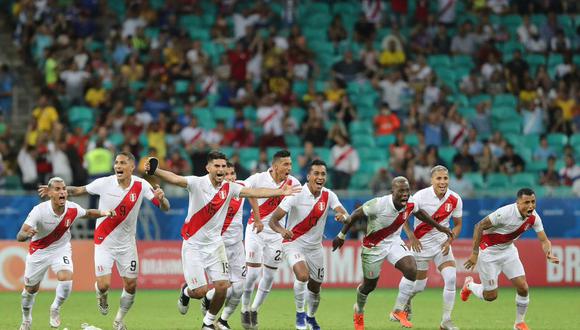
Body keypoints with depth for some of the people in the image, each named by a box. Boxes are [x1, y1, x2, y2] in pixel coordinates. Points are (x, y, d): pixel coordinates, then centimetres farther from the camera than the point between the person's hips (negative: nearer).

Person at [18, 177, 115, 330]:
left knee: (66, 279, -23)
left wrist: (103, 213, -12)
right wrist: (26, 234, -57)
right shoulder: (39, 211, -30)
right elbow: (19, 236, -33)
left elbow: (87, 213, 7)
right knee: (30, 289, 11)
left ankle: (56, 309, 7)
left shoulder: (72, 209, -19)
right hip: (38, 251, -1)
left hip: (61, 249, 1)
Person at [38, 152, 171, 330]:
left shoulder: (141, 185, -12)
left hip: (127, 243, 2)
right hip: (104, 241, -2)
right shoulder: (104, 183, -15)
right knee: (103, 285, -11)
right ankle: (102, 296, 28)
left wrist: (161, 198, -35)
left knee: (131, 286, 4)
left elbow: (165, 207, -12)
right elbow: (78, 190, -1)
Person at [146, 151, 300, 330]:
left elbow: (255, 192, -1)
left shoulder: (229, 187, -1)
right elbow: (174, 179, -29)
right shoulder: (197, 183, -15)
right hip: (193, 245, -4)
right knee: (200, 291, -7)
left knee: (222, 287, -6)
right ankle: (186, 291, 31)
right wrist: (154, 170, -47)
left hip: (215, 244, 4)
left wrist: (280, 192, -8)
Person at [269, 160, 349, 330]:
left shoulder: (328, 195, -6)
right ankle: (299, 313, -8)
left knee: (315, 287, 13)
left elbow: (346, 215, -17)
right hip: (294, 243, -5)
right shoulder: (296, 194, -19)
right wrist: (281, 230, -43)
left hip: (315, 246, 5)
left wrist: (342, 216, -42)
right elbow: (273, 220, -21)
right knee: (303, 275, -30)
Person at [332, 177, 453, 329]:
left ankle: (398, 311, -8)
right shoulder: (378, 205, -31)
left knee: (411, 270, -21)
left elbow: (419, 213, 11)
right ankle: (359, 311, 44)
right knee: (369, 285, 10)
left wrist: (438, 226, 17)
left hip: (394, 242, 4)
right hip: (373, 246, -4)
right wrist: (341, 236, -9)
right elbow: (354, 216, -17)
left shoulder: (410, 204, -15)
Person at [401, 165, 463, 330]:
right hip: (422, 243, -2)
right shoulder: (421, 196, -17)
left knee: (451, 278, -17)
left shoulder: (455, 199, -8)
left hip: (442, 243, 2)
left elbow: (457, 224, 5)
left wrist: (449, 241, -10)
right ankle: (406, 300, 42)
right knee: (419, 286, 4)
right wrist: (411, 237, -18)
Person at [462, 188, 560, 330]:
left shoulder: (534, 217, -12)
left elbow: (544, 240, -9)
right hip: (489, 251, -5)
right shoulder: (505, 213, -31)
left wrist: (549, 254, -32)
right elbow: (479, 226, -24)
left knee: (523, 287, -7)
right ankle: (469, 285, 32)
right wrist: (475, 253, -23)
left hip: (508, 250, 5)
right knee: (491, 296, -1)